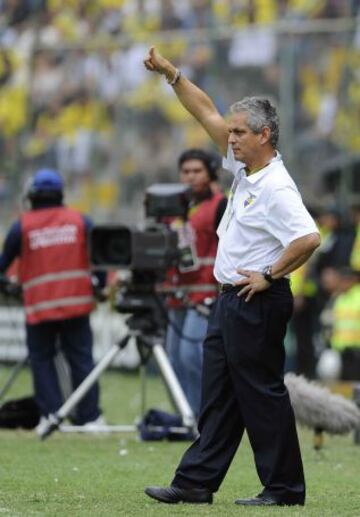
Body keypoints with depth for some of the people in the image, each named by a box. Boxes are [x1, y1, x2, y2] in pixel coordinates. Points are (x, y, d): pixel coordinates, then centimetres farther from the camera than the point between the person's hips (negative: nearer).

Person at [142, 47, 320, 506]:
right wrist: (170, 74, 11)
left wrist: (269, 275, -20)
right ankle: (196, 482, 13)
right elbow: (207, 113, 15)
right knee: (217, 395, 10)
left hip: (257, 302, -10)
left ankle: (284, 487, 1)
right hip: (230, 299, 10)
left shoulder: (277, 188, -20)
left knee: (262, 394, -5)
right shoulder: (243, 167, 9)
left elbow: (308, 238, -31)